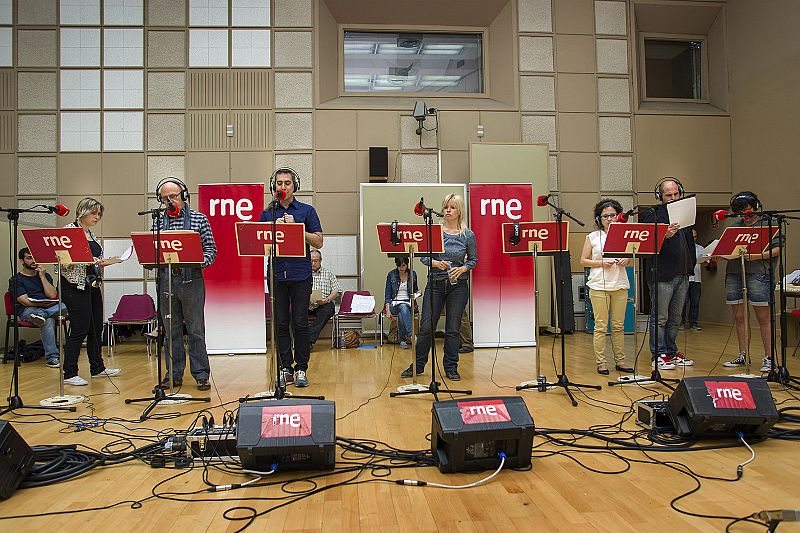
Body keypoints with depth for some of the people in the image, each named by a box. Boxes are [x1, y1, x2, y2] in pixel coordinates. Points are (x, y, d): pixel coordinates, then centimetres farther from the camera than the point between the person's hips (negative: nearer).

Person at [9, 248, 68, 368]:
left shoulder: (45, 275, 23)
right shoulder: (16, 279, 10)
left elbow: (52, 295, 7)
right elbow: (25, 301, -5)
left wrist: (42, 276, 5)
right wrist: (43, 304, -19)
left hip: (49, 307, 4)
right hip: (28, 310, -4)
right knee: (48, 320, -37)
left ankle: (40, 316, -51)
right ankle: (51, 357, -39)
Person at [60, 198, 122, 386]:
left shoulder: (91, 234, 17)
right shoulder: (70, 229, -8)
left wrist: (107, 262, 6)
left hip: (92, 284, 9)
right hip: (76, 286, -9)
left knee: (96, 328, 12)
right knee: (80, 330, -8)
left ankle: (97, 368, 22)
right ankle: (69, 374, 0)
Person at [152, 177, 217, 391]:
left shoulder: (199, 219, 3)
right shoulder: (158, 222, 11)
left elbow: (211, 248, 1)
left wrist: (202, 261, -17)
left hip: (191, 280, -3)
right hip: (165, 280, 3)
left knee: (196, 329, 2)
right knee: (171, 329, 9)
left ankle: (201, 374, 10)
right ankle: (174, 374, 19)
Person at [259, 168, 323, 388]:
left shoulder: (307, 211, 7)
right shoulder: (267, 214, 13)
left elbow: (318, 242, 1)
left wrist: (296, 227, -10)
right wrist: (275, 229, -7)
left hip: (300, 275, -2)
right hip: (277, 275, 2)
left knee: (300, 324, -1)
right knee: (281, 324, 5)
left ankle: (301, 368, 9)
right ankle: (285, 368, 14)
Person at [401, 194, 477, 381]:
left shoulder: (468, 235, 1)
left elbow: (473, 260, 7)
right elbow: (424, 256, 1)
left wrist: (462, 268, -13)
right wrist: (435, 263, -19)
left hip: (458, 285, 0)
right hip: (435, 283, 0)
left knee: (453, 329, 6)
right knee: (426, 327, 2)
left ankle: (451, 368, 19)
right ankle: (418, 365, 19)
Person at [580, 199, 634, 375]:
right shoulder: (592, 237, 4)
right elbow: (583, 261, 3)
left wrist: (626, 261, -4)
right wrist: (601, 263, -11)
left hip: (620, 286, 3)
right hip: (599, 286, -2)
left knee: (618, 326, 6)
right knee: (600, 326, -2)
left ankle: (620, 361, 15)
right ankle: (600, 362, 3)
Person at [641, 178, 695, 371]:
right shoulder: (652, 215, -3)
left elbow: (690, 241, 25)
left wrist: (691, 264, 16)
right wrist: (664, 236, -29)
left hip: (682, 274, 7)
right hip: (662, 274, -7)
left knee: (675, 318, 13)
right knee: (660, 317, -3)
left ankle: (672, 352, 22)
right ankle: (659, 355, 3)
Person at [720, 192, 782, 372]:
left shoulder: (769, 223, 4)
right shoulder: (735, 225, 17)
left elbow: (778, 249, -4)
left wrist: (757, 256, -18)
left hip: (758, 274, -5)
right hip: (734, 273, 5)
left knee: (763, 318, -2)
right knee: (739, 317, 8)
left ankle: (769, 358, 4)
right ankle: (743, 356, 17)